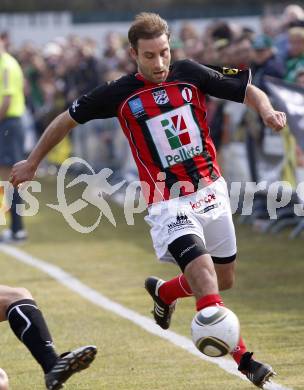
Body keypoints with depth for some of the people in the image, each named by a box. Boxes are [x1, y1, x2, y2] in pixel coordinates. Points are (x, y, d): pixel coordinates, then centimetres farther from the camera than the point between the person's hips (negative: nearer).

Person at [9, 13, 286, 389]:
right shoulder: (120, 93, -8)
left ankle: (163, 292, 44)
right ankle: (242, 359, -22)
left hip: (211, 192, 4)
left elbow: (249, 91, 3)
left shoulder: (190, 74, -4)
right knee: (203, 275, -23)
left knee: (223, 280, 15)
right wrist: (32, 162, 13)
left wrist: (267, 111, -20)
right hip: (168, 204, -4)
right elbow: (67, 119, 6)